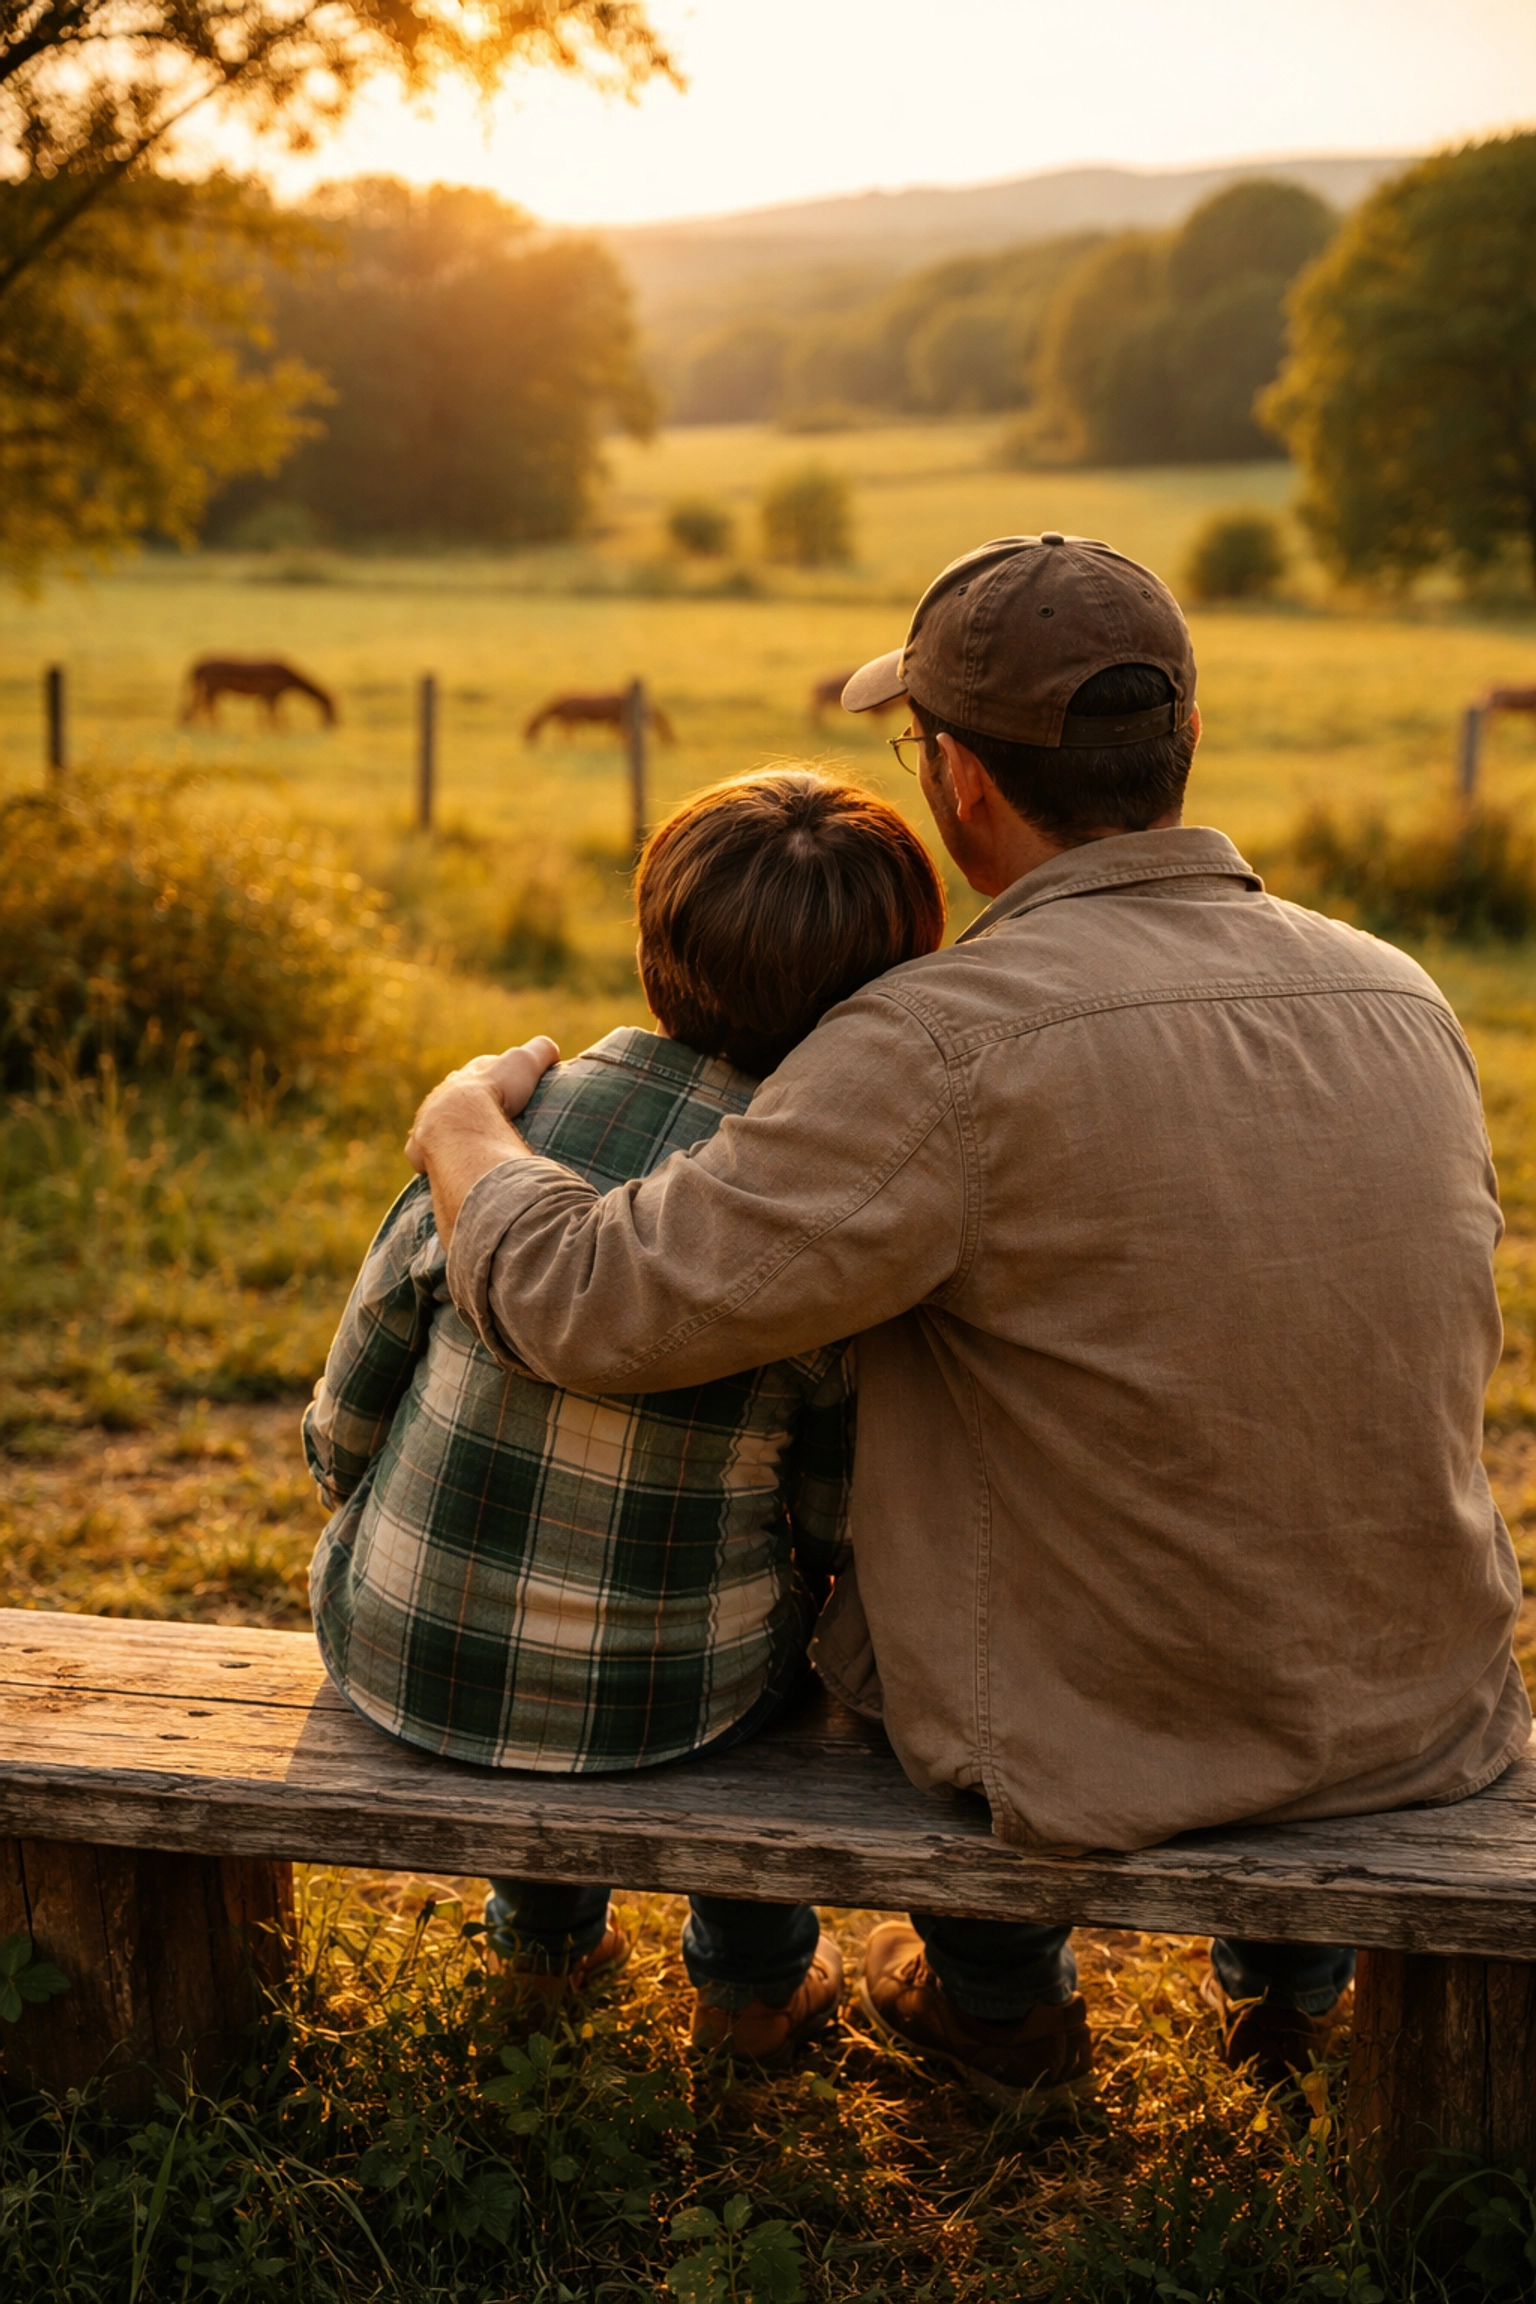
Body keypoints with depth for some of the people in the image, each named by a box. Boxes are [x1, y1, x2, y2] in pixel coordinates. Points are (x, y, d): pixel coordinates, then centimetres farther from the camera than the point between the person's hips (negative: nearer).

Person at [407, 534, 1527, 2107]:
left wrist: (468, 1136, -3)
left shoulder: (949, 1044, -25)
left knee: (836, 1534, 28)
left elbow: (596, 1307, -23)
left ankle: (1000, 1989, 43)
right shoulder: (1404, 1003, -5)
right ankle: (1293, 1959, 46)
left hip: (1106, 1751, -4)